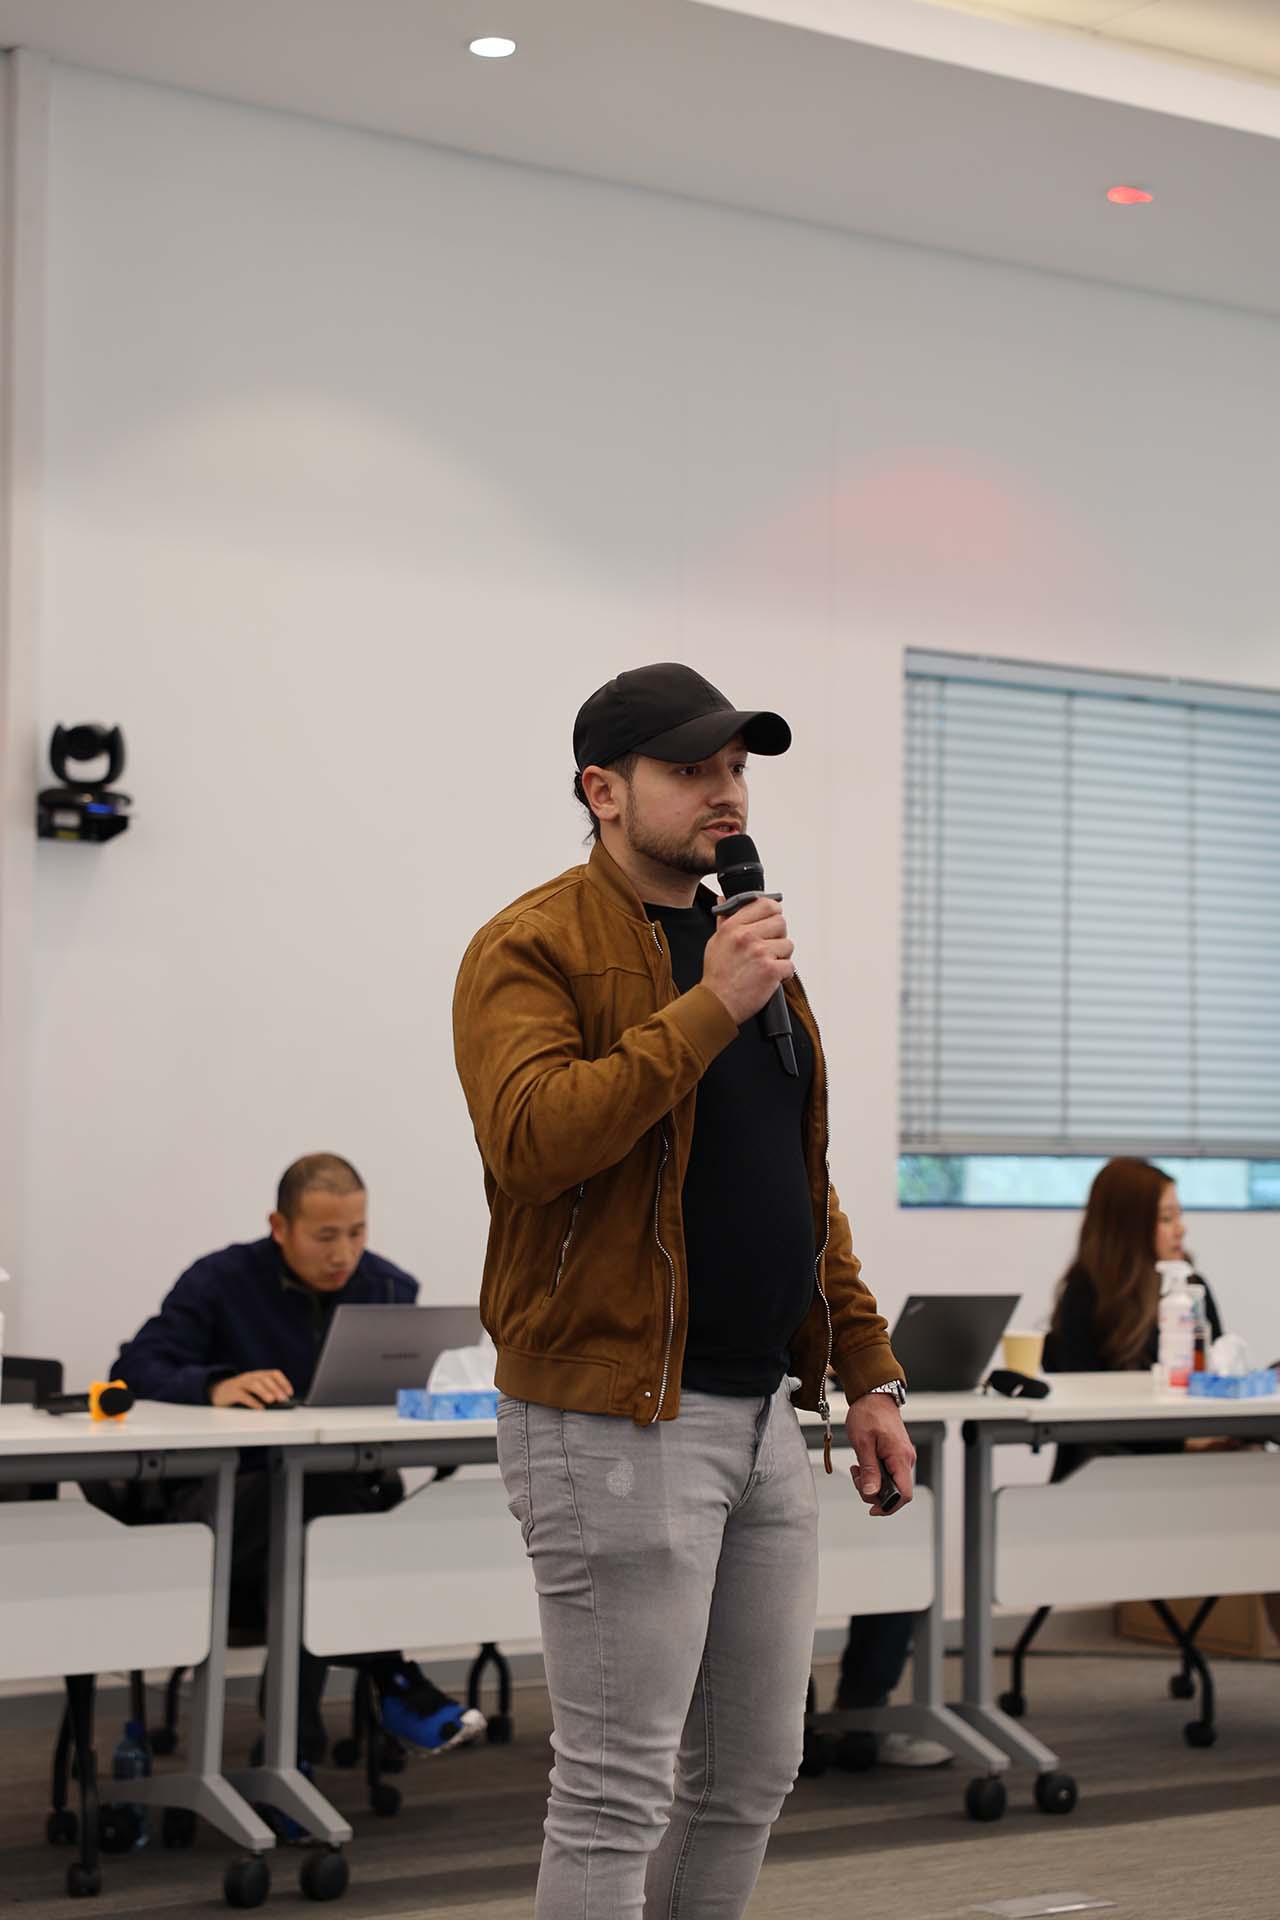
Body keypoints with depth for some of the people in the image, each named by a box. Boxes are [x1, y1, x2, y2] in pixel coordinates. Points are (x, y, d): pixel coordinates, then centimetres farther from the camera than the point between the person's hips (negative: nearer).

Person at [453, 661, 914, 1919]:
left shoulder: (748, 945, 17)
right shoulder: (530, 950, -8)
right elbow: (532, 1137, -26)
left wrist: (867, 1372, 16)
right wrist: (707, 1010, -24)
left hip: (760, 1415, 8)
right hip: (613, 1424, -8)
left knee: (750, 1777, 14)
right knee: (616, 1793, -4)